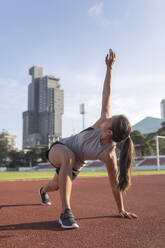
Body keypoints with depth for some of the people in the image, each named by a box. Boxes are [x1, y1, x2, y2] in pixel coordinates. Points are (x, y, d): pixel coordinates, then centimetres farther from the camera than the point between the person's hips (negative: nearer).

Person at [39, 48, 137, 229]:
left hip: (73, 167, 0)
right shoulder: (104, 121, -29)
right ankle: (65, 212, -33)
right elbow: (106, 94, -21)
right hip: (58, 149, 0)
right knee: (69, 156, -37)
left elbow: (115, 184, -22)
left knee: (56, 186, 24)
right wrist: (109, 68, -20)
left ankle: (44, 191, 68)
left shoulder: (109, 155, -34)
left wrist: (121, 210, -16)